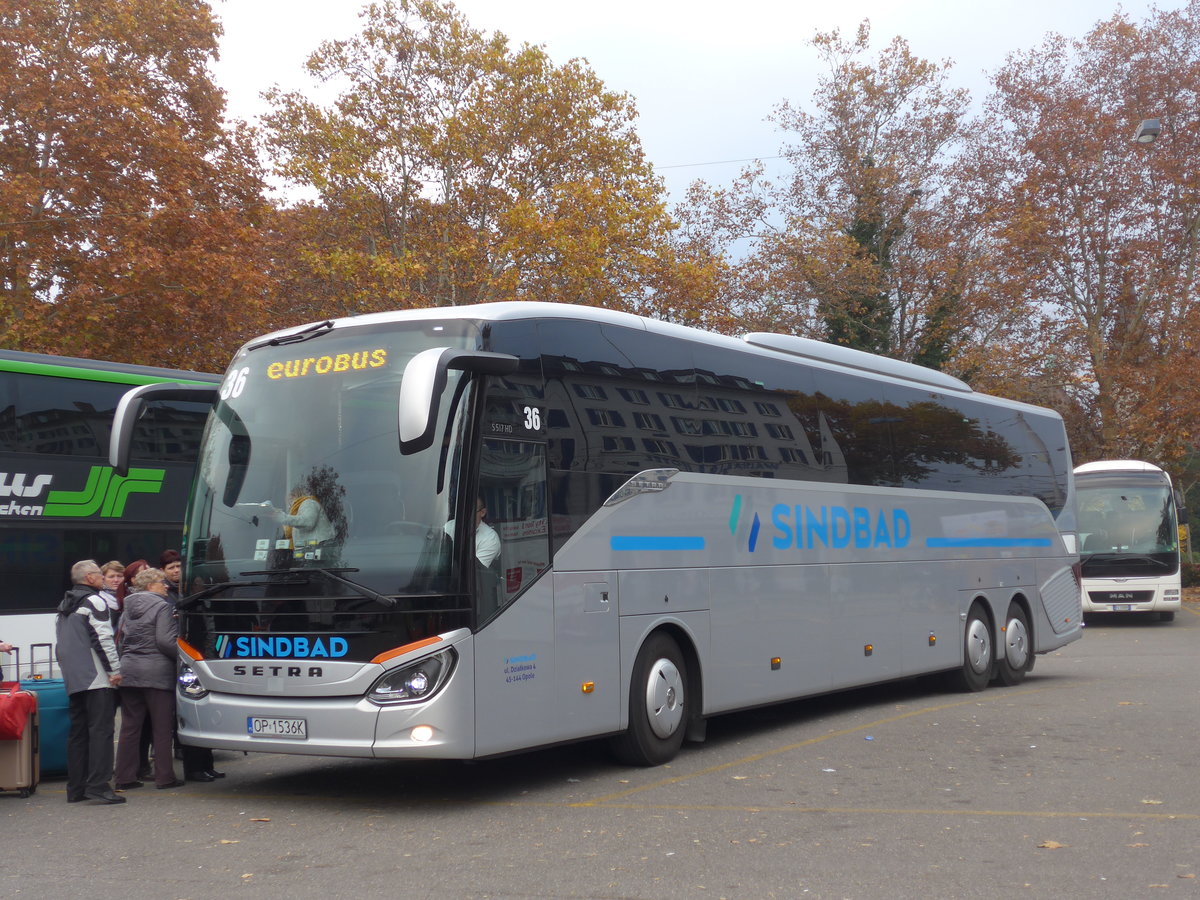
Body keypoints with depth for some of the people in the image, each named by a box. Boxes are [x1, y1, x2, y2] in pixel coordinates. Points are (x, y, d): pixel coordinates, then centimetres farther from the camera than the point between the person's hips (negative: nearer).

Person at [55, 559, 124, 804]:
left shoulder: (64, 607, 20)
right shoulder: (94, 602, -9)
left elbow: (60, 644, 25)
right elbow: (103, 639, -16)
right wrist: (114, 669, -12)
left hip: (73, 681, 9)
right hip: (97, 679, -9)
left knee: (78, 732, 11)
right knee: (100, 730, -10)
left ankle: (76, 788, 12)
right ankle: (98, 786, -16)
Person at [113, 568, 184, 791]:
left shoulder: (128, 607, 13)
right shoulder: (162, 607, -9)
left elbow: (121, 639, 19)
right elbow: (165, 641, -15)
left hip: (129, 672, 6)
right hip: (157, 673, -6)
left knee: (129, 727, 9)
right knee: (162, 727, 1)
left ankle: (124, 778, 10)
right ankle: (164, 777, 3)